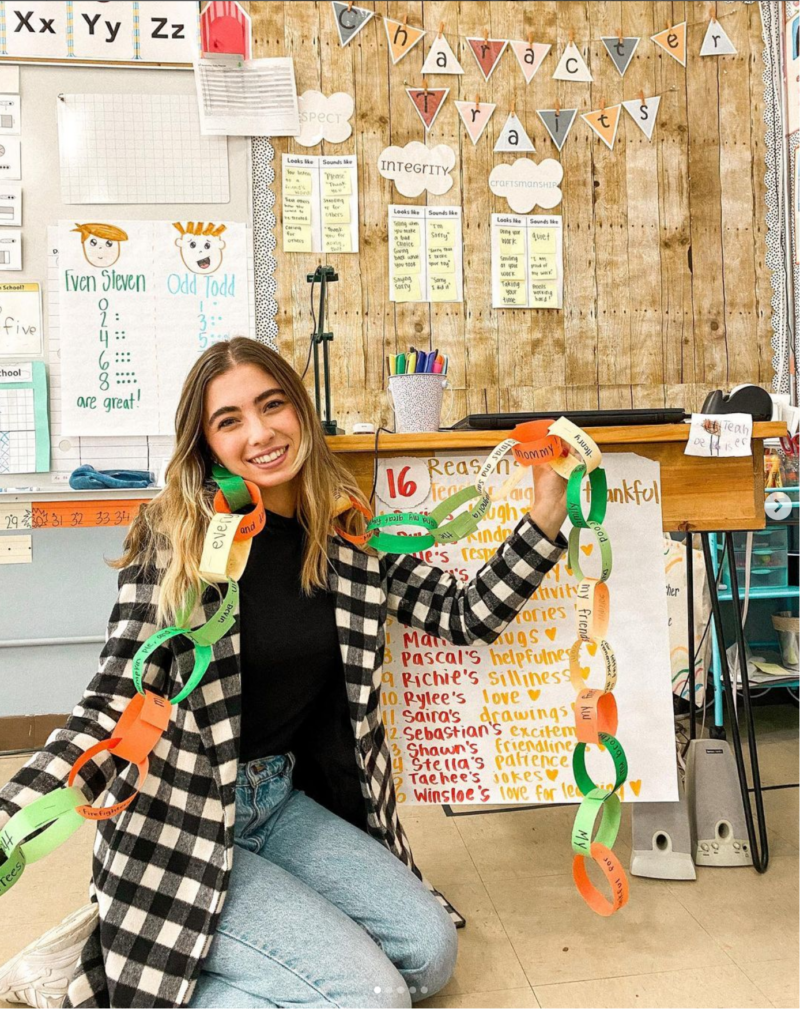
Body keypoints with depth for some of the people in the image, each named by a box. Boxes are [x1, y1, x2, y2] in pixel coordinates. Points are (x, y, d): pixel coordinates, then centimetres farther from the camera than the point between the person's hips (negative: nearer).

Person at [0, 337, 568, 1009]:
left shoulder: (349, 537, -2)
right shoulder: (173, 539, -15)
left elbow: (468, 616, -2)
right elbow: (115, 706, -17)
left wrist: (545, 518, -14)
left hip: (284, 798, 6)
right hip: (183, 822, -6)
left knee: (430, 953, 3)